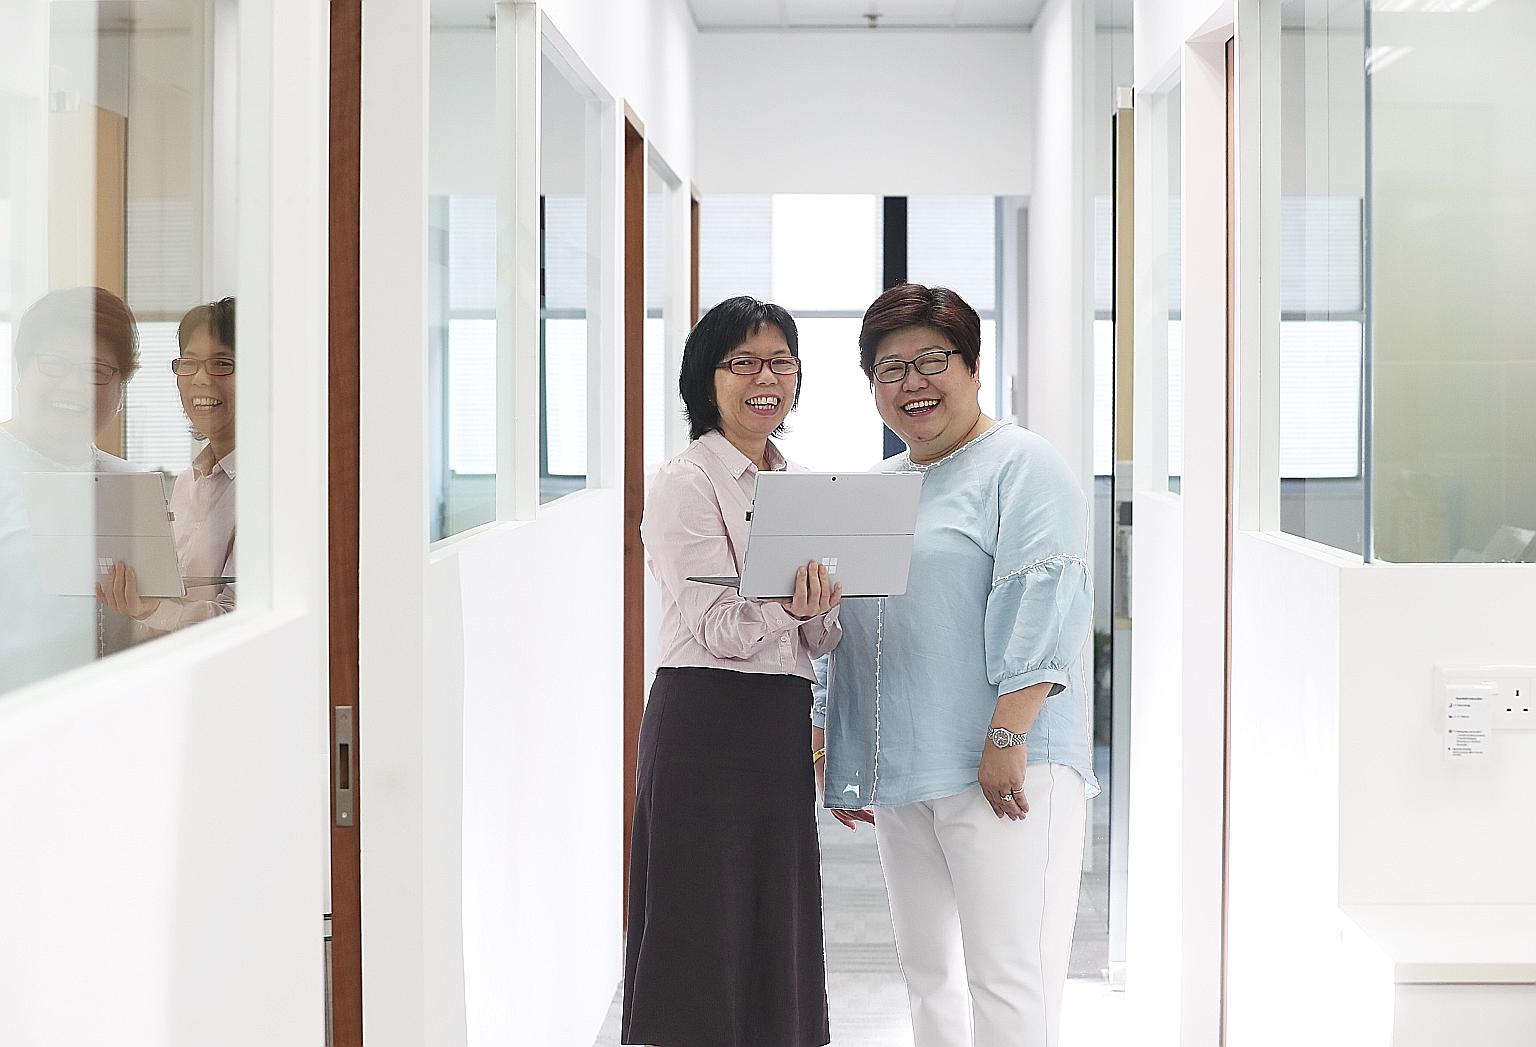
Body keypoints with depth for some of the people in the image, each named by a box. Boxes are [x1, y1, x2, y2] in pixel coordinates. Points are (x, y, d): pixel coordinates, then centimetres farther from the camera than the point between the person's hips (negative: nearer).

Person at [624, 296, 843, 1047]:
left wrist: (820, 612, -10)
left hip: (784, 726, 6)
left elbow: (821, 639, 12)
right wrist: (787, 608, -34)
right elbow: (717, 627, -15)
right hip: (706, 723, -6)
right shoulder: (685, 484, -6)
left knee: (779, 935, 10)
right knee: (703, 935, -2)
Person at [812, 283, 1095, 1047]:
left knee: (1005, 978, -10)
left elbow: (1040, 611, -13)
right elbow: (843, 632, 24)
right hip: (900, 773, 8)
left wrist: (1007, 739, -20)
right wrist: (831, 752, 18)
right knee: (927, 972, 12)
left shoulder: (1021, 466, -3)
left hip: (1001, 770, -8)